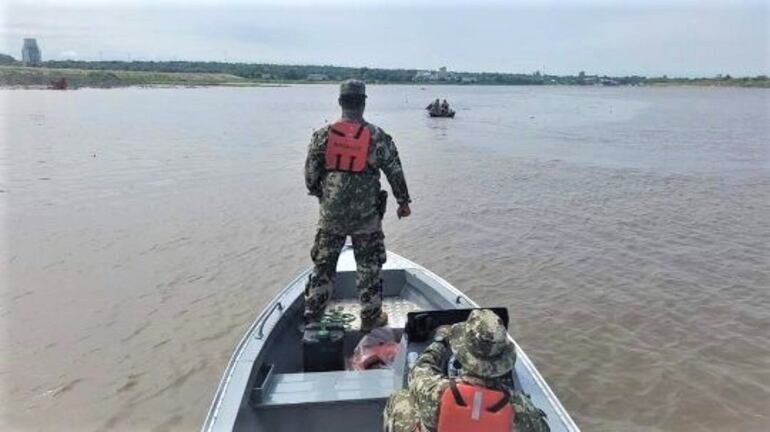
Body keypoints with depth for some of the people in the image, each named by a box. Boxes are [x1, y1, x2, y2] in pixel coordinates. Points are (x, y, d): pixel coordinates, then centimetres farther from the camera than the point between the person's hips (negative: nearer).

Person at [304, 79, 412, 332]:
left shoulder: (322, 135, -4)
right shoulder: (377, 137, -9)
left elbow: (310, 174, 1)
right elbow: (395, 173, -2)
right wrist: (403, 202, 11)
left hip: (330, 215, 2)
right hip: (366, 217, -2)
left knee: (323, 266, 15)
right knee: (369, 268, 12)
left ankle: (312, 318, 25)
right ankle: (371, 317, 23)